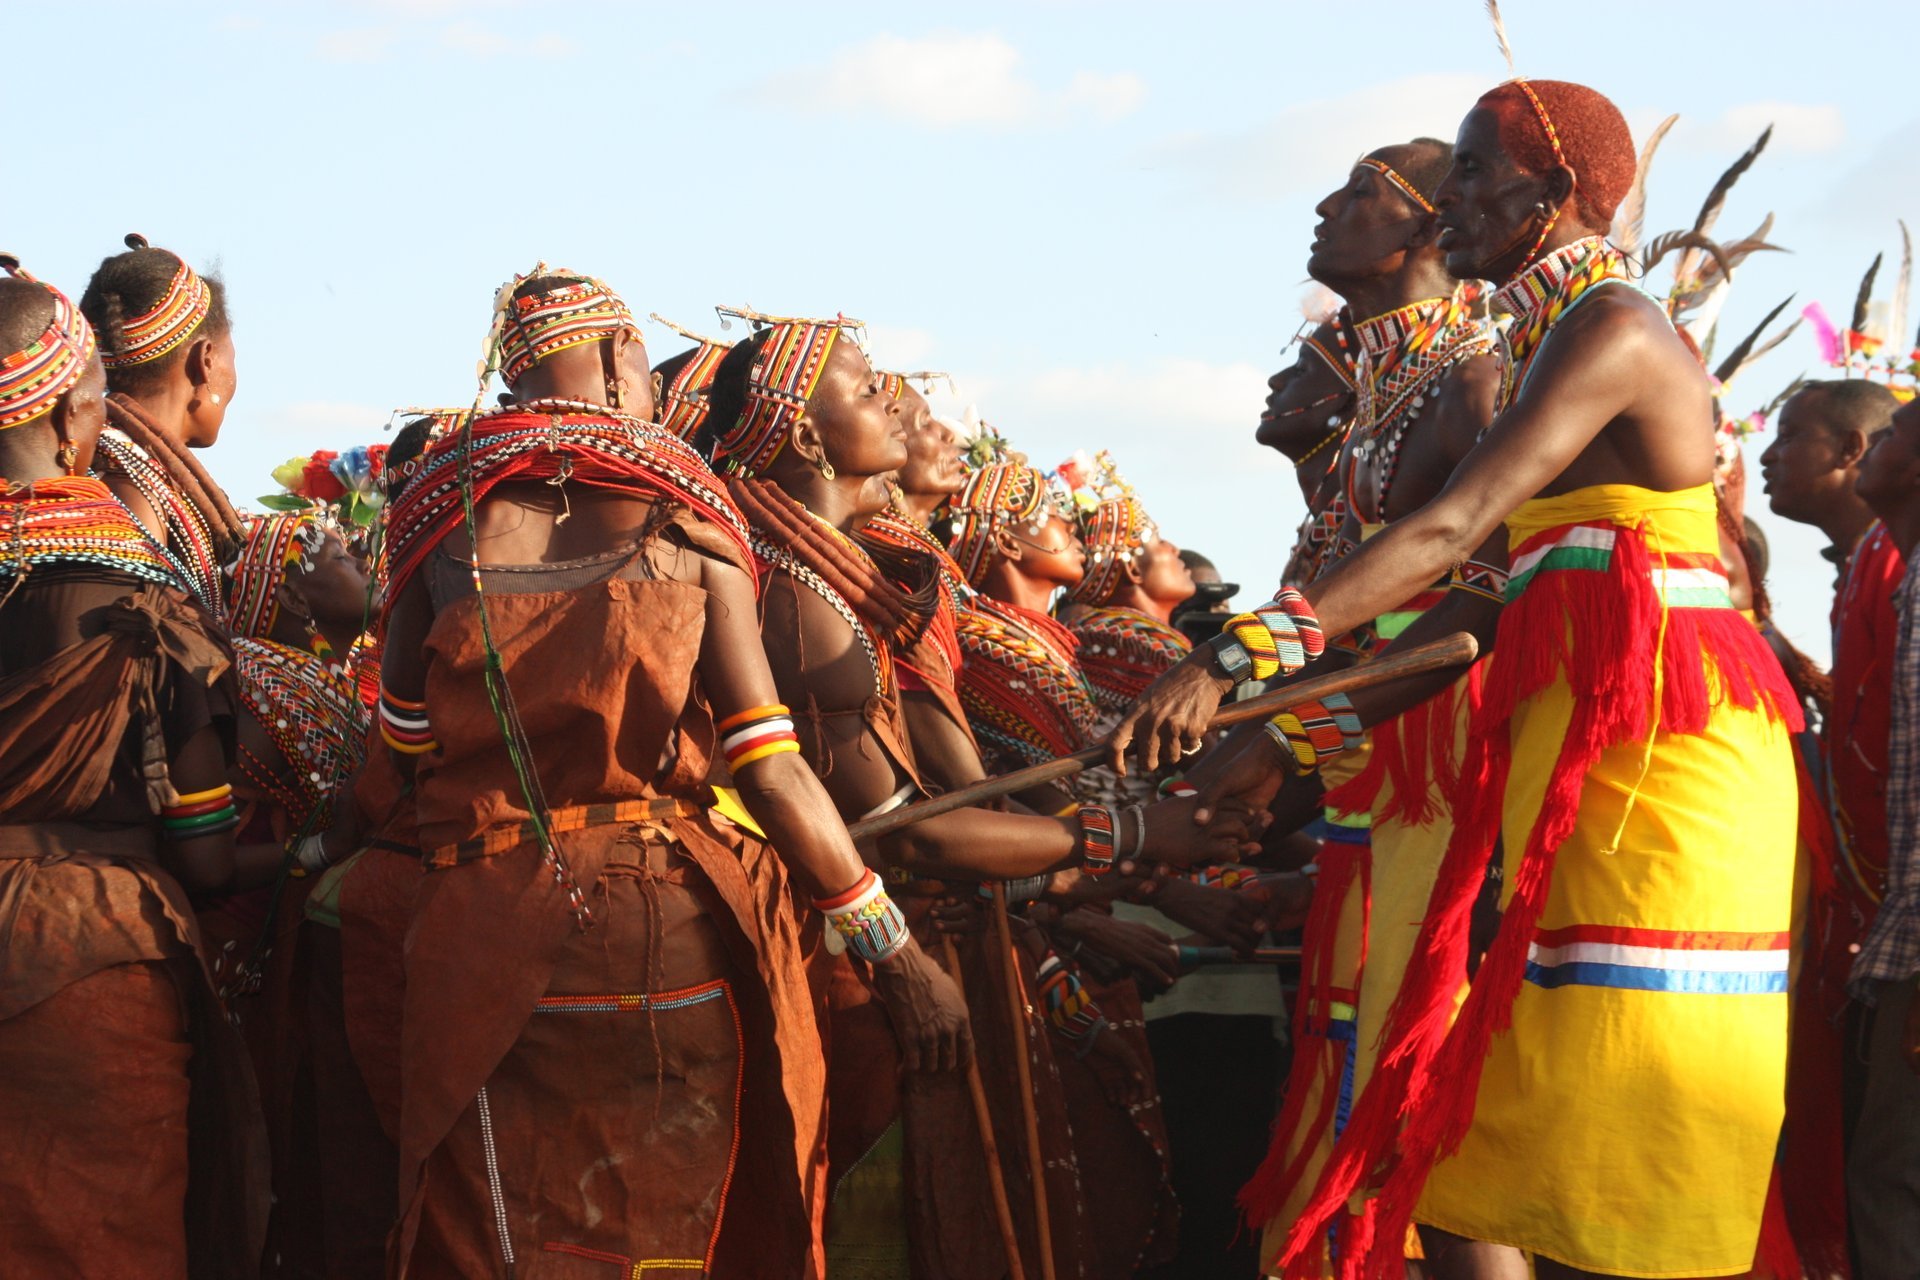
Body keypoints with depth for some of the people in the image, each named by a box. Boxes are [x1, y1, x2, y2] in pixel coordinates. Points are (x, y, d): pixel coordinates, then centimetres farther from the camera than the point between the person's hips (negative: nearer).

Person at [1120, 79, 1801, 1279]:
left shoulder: (1612, 327, -9)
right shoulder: (1557, 346, 20)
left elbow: (1452, 529, -20)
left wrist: (1245, 656, -25)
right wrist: (1296, 738, 17)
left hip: (1650, 740, -9)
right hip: (1587, 739, 9)